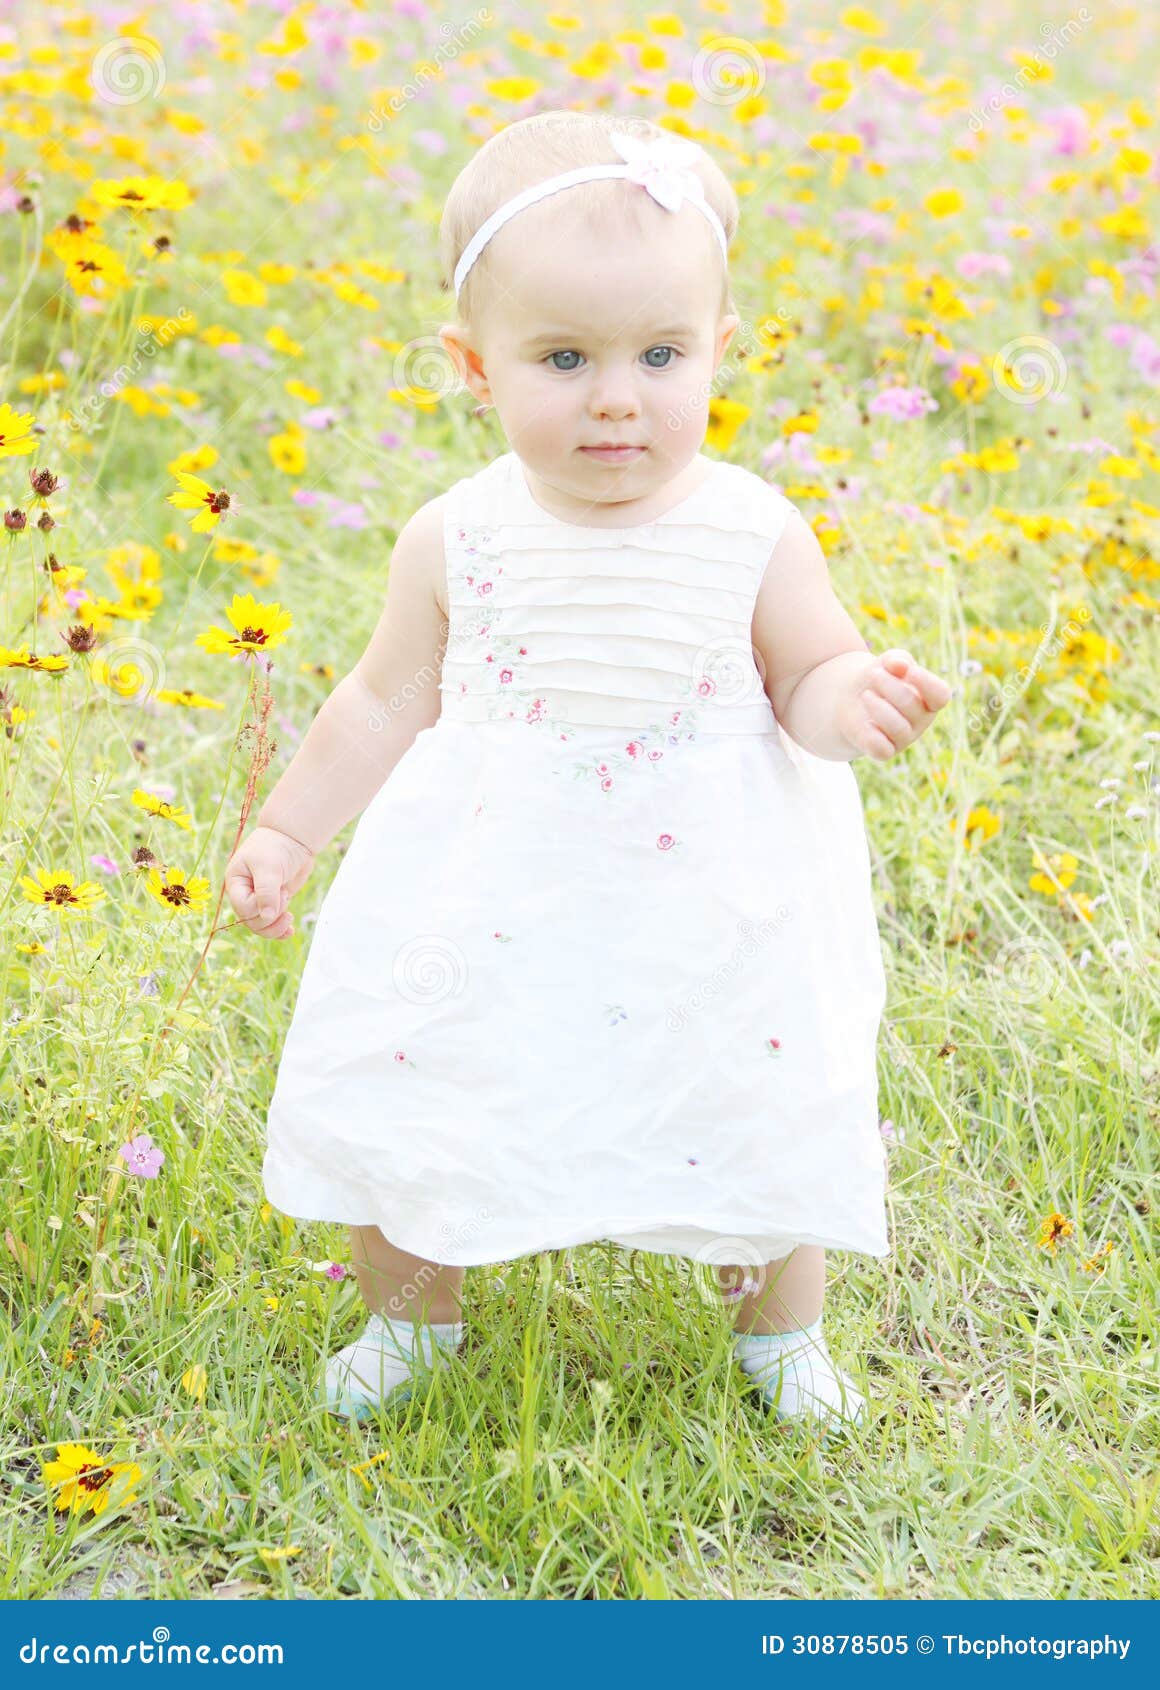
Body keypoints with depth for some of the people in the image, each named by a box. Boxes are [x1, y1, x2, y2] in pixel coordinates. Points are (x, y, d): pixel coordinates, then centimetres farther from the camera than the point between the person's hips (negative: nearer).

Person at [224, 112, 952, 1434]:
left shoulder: (754, 535, -12)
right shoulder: (455, 543, -9)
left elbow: (808, 681, -2)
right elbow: (388, 703, 4)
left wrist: (857, 702, -25)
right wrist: (285, 830, 5)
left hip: (705, 925, -1)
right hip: (485, 916, 1)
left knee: (765, 1128, 12)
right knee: (386, 1113, 8)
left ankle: (782, 1331, 43)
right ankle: (412, 1317, 40)